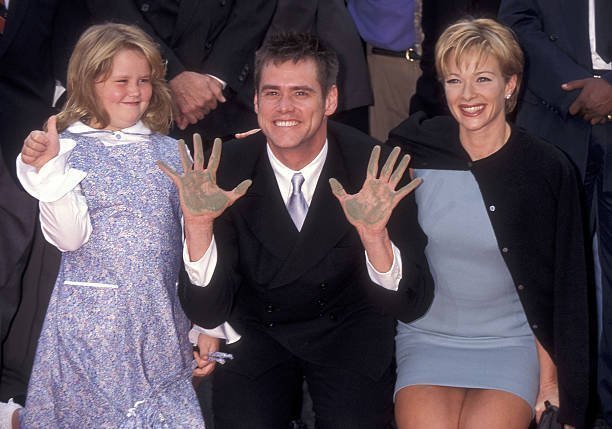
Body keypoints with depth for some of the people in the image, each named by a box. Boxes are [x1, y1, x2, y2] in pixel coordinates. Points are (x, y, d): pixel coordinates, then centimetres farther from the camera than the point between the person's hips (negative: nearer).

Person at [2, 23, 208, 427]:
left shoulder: (170, 151, 6)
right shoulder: (69, 150, -4)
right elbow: (71, 237, -11)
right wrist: (48, 171, -23)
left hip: (162, 319, 3)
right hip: (93, 318, -3)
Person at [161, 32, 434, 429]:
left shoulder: (375, 168, -17)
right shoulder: (226, 169, -15)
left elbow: (413, 305, -18)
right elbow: (207, 314, -15)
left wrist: (375, 234, -37)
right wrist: (199, 224, -32)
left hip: (348, 328, 0)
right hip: (255, 332, 0)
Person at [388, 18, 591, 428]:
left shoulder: (548, 169, -5)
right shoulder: (413, 152, -2)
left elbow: (561, 286, 0)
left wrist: (549, 374, -3)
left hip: (510, 344, -1)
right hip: (426, 338, 1)